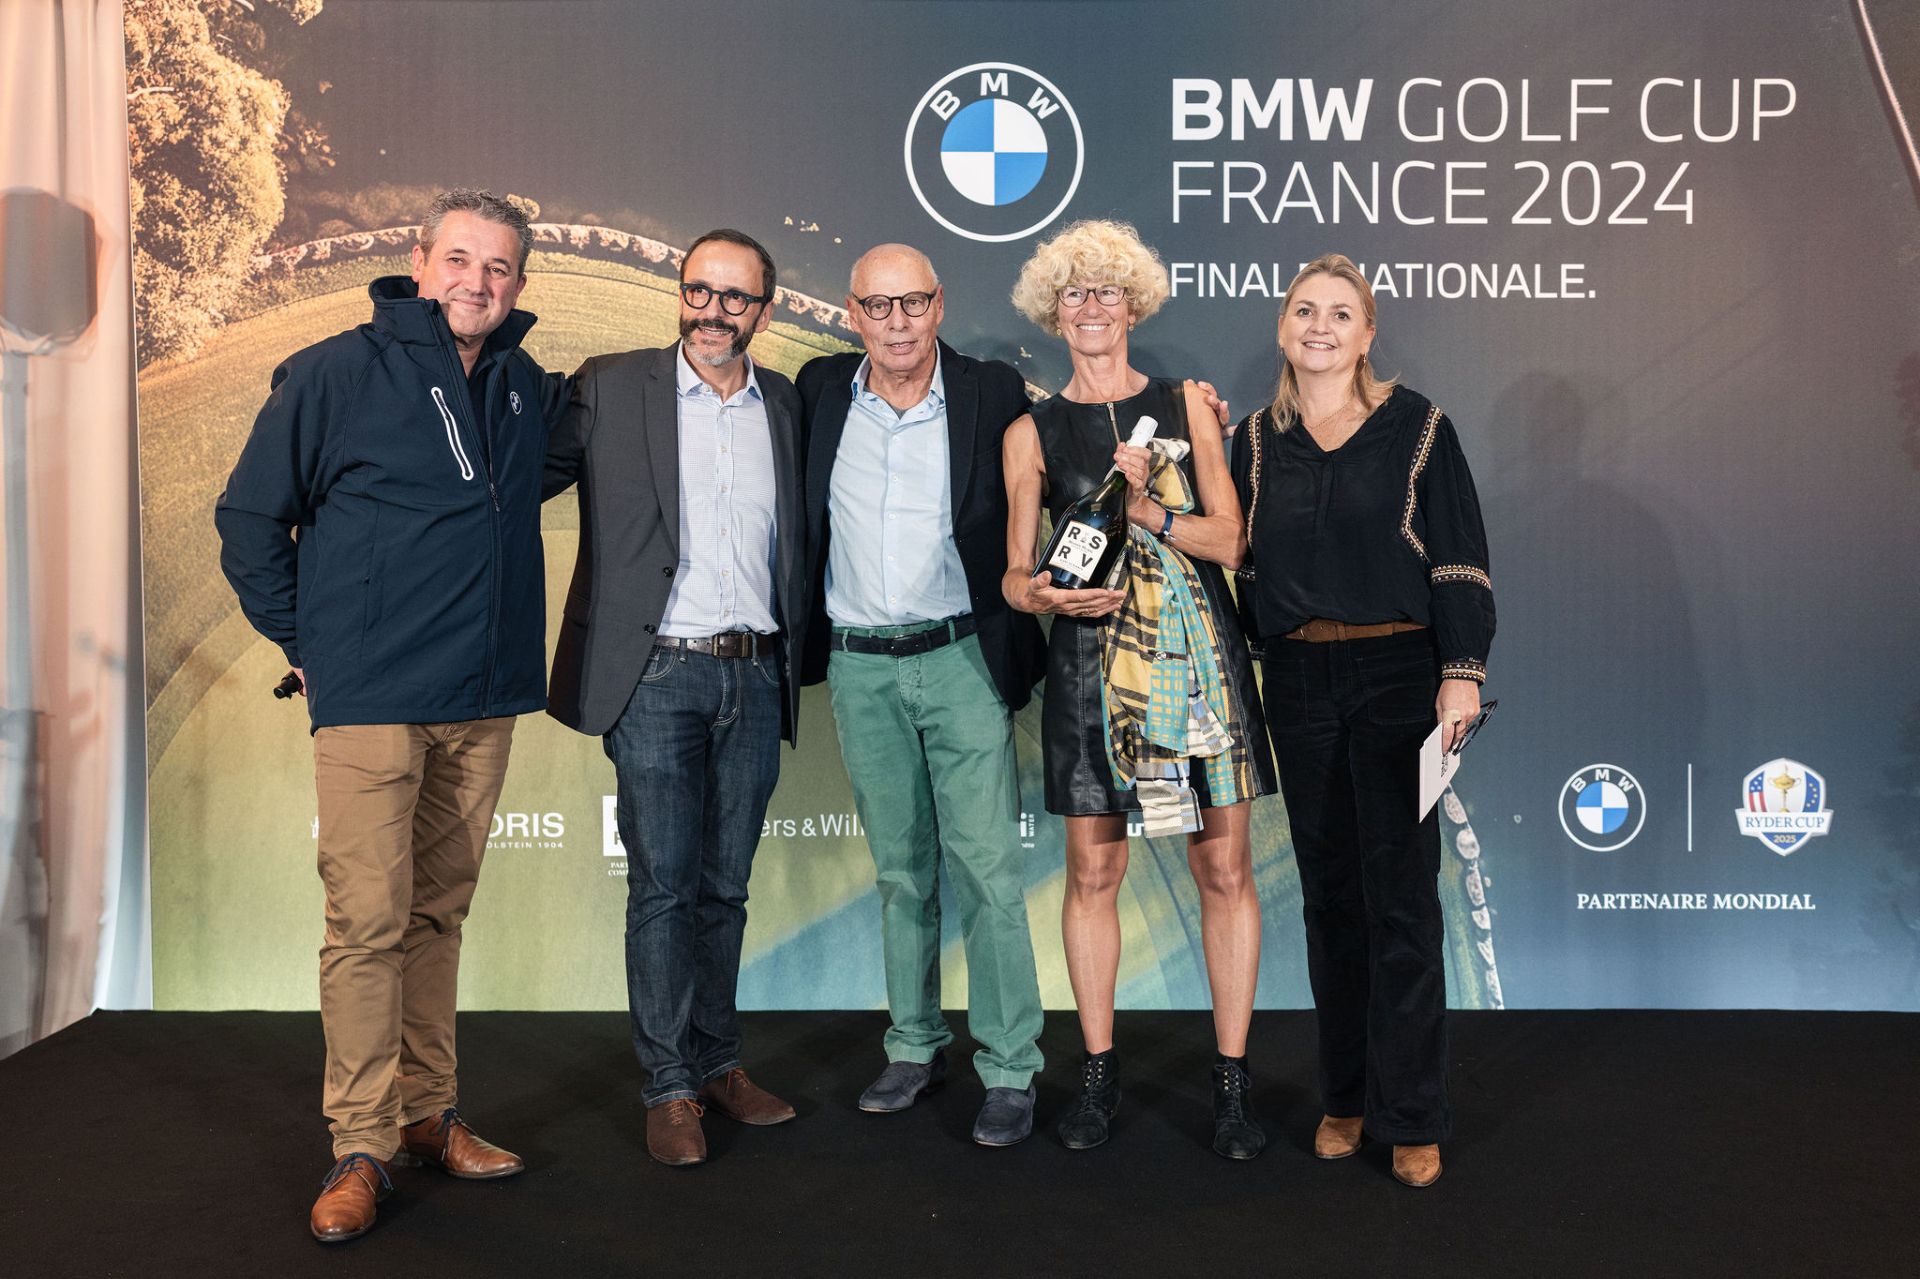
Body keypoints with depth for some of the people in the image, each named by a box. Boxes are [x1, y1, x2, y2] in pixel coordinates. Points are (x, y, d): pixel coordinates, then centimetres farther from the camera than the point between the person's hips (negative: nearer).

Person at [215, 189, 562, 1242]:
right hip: (372, 698, -5)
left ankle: (426, 1115, 24)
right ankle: (360, 1147, 7)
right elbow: (250, 515, 1)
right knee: (368, 919, -4)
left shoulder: (527, 390, 10)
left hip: (485, 699, 5)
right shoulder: (335, 374, -4)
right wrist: (304, 638, -1)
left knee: (438, 915, 13)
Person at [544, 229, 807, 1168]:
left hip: (754, 677, 4)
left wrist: (796, 651, 11)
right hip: (656, 676, -3)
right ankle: (669, 1088, 12)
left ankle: (717, 1061, 26)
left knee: (725, 884, 12)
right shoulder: (609, 389, 0)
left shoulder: (785, 405, 11)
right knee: (662, 885, 1)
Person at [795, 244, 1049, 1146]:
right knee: (900, 870, 13)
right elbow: (804, 524, 16)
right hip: (859, 667, 3)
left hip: (961, 658, -3)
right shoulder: (820, 393, 4)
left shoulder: (993, 394, -4)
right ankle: (915, 1045, 27)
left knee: (987, 868, -3)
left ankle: (1008, 1069, 8)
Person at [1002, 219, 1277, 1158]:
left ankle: (1231, 1080, 14)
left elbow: (1228, 538, 2)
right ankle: (1098, 1072, 20)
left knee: (1224, 868, 1)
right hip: (1091, 660, 0)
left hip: (1197, 655, 1)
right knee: (1092, 870, 4)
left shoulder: (1187, 403, 9)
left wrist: (1148, 512, -13)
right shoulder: (1031, 434, 7)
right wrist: (1047, 594, -16)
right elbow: (1014, 575, 5)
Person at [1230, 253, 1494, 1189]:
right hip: (1299, 682, 3)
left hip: (1398, 676, -3)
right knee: (1329, 895, 10)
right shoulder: (1256, 438, 9)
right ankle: (1345, 1097, 23)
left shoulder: (1414, 426, -1)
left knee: (1401, 899, -1)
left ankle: (1409, 1117, 11)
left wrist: (1461, 672, -11)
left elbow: (1458, 556, -5)